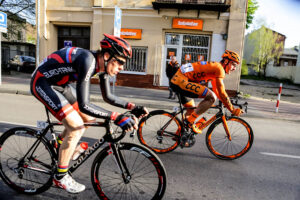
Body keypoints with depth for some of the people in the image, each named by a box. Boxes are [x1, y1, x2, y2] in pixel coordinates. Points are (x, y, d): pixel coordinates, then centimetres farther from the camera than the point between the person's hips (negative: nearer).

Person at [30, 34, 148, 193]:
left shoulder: (102, 64, -6)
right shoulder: (88, 61, -33)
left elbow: (108, 97, 3)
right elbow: (83, 105, -38)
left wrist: (132, 107, -9)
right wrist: (116, 117, -43)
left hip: (59, 84, 9)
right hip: (42, 83, -8)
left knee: (89, 118, 5)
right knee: (76, 126, -16)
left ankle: (62, 141, 31)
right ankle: (60, 177, 2)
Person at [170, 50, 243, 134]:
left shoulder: (214, 68, 20)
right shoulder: (219, 68, -11)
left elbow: (216, 90, 26)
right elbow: (222, 93, -13)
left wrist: (227, 104, 25)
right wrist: (233, 110, -4)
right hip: (181, 81, -11)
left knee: (191, 110, 22)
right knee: (211, 97, -17)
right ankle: (190, 121, -11)